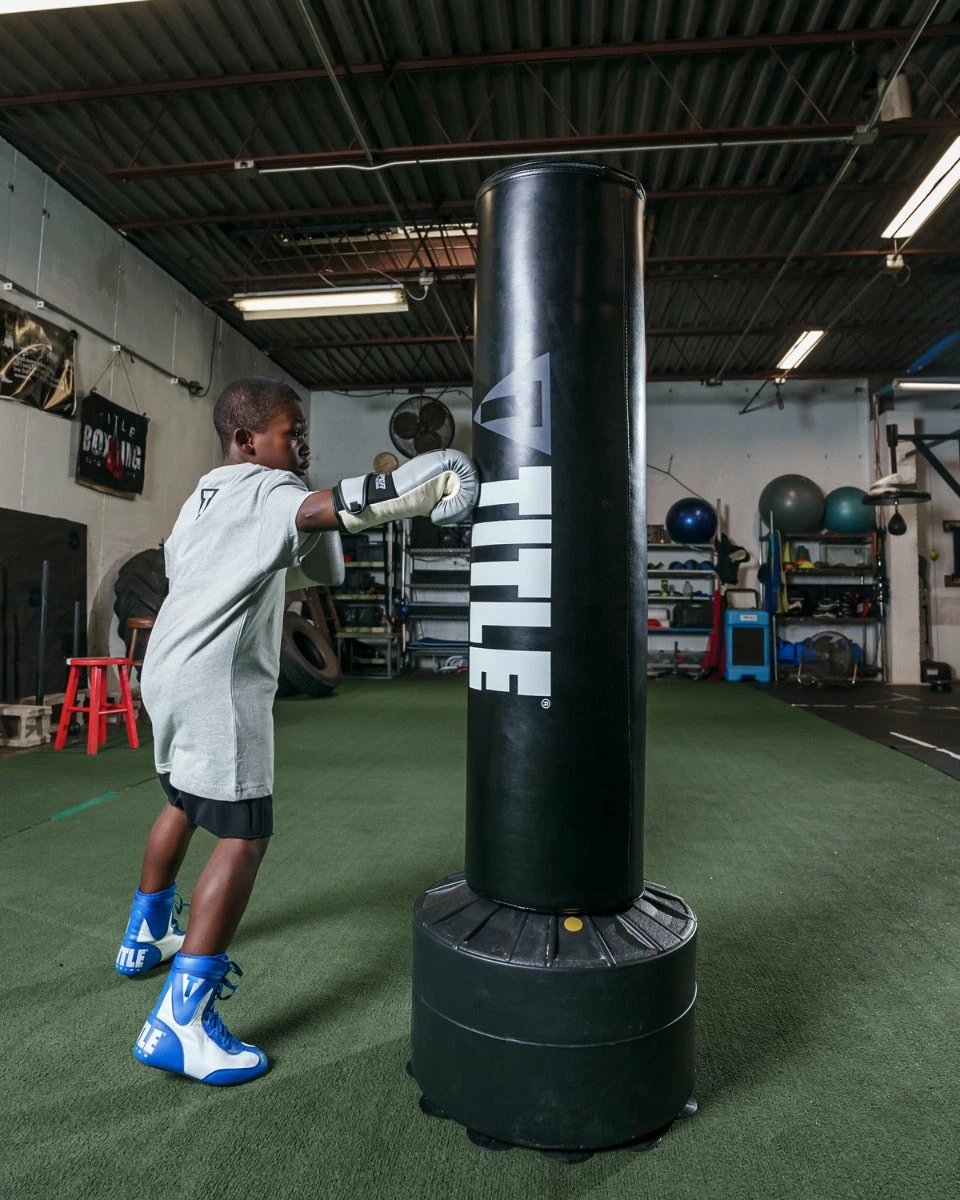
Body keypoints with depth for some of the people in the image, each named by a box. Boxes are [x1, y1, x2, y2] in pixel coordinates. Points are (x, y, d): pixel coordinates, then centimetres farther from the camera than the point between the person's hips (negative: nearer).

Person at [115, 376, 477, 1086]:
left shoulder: (200, 499, 20)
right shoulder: (262, 488, -8)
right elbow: (319, 509, -31)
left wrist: (292, 565, 18)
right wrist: (412, 491, -43)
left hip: (168, 670, 10)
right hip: (219, 680, -10)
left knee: (185, 802, 27)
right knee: (244, 836, -10)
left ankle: (146, 937, 45)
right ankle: (181, 1021, -11)